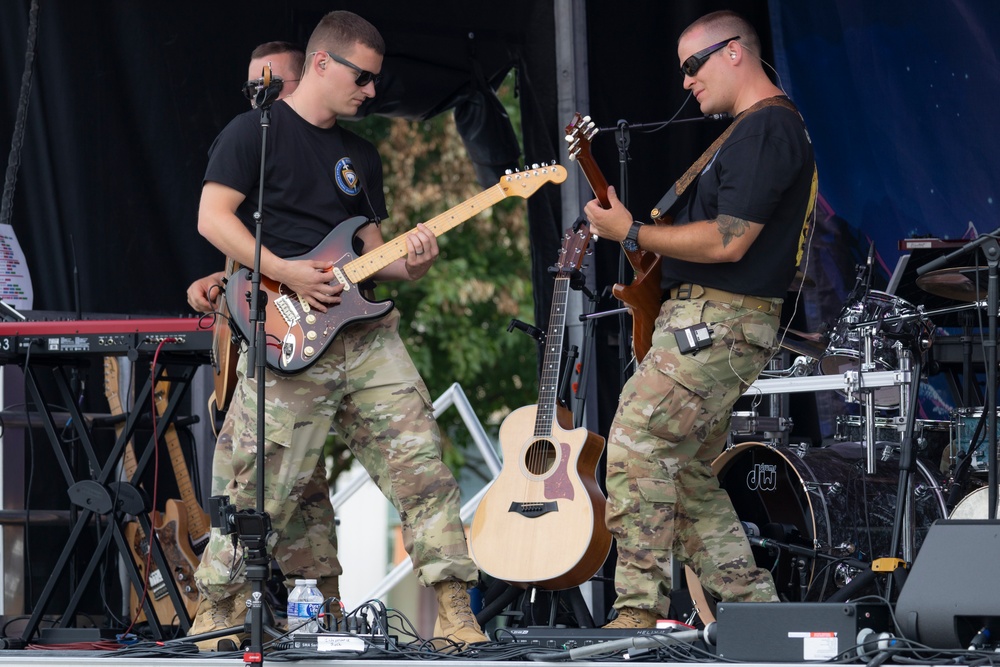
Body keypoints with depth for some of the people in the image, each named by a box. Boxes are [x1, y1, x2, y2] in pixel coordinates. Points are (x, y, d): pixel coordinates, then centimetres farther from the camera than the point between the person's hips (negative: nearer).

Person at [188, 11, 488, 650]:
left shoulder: (361, 155, 20)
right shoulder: (256, 132, 0)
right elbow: (213, 218, -9)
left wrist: (408, 265, -3)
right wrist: (285, 273, -18)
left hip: (366, 333, 6)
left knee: (423, 467, -4)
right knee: (262, 491, -4)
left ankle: (454, 613, -3)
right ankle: (215, 614, 12)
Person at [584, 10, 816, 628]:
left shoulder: (766, 129, -14)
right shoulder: (757, 128, 20)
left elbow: (728, 242, -21)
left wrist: (632, 234, -15)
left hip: (719, 321, -11)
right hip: (713, 318, 11)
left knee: (635, 449, -14)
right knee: (690, 474, 13)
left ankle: (641, 610, -15)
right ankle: (755, 608, 14)